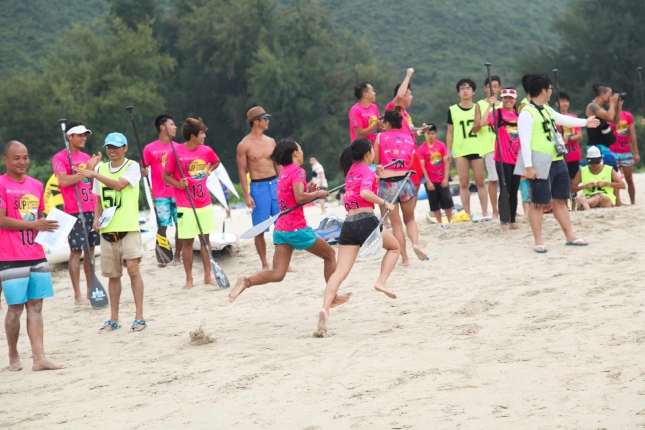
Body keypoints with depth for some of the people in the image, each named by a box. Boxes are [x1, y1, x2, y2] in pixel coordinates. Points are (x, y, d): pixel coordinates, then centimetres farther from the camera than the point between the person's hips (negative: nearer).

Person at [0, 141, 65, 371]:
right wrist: (34, 224, -19)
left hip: (36, 255, 6)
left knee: (35, 306, 3)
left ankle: (39, 358, 0)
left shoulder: (36, 185, 12)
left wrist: (47, 226, 0)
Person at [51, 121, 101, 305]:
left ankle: (90, 291, 15)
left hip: (91, 210, 7)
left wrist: (95, 166, 3)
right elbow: (63, 181, -20)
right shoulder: (60, 158, -6)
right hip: (74, 212, -7)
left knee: (90, 250, 9)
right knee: (76, 251, -6)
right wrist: (86, 169, -18)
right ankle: (77, 295, -4)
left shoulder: (86, 157, 15)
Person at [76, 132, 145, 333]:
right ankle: (113, 319, 15)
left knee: (133, 269, -10)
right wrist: (97, 218, 3)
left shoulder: (132, 166, -3)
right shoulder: (101, 168, 12)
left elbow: (119, 185, -20)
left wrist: (93, 174, -21)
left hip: (129, 227, -5)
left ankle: (139, 317, -6)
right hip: (107, 229, 5)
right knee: (113, 274, 9)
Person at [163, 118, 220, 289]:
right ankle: (189, 279, 8)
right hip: (185, 206, -4)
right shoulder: (177, 152, -11)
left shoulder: (207, 151, 2)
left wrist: (209, 170, 6)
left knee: (205, 238, 8)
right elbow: (166, 175, -3)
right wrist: (178, 184, -20)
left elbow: (216, 162, 25)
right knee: (187, 241, 0)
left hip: (205, 203, 4)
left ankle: (208, 275, 15)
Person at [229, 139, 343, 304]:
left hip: (280, 229, 7)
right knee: (330, 254, 15)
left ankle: (246, 281, -24)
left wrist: (309, 191, 13)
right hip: (297, 229, -7)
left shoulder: (283, 173, 17)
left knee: (277, 274, -1)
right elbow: (299, 197, -23)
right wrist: (317, 194, -8)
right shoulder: (297, 171, -9)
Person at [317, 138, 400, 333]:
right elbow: (365, 193, -21)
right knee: (394, 247, 22)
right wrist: (384, 203, -10)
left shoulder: (351, 170, 19)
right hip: (366, 220, -6)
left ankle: (325, 308, -22)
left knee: (340, 271, -4)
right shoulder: (367, 172, -2)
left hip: (348, 224, 6)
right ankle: (382, 282, 4)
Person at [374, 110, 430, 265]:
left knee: (396, 223, 7)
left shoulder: (380, 137, 1)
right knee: (410, 219, 18)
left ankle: (404, 258, 5)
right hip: (404, 180, 2)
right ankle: (415, 243, -10)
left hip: (386, 183, -2)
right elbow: (411, 163, 10)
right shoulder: (409, 138, 10)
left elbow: (376, 162, 5)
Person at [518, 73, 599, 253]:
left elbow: (563, 119, 34)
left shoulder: (547, 109, 14)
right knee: (538, 203, -3)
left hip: (558, 162, 9)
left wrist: (585, 122, 44)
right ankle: (539, 241, 0)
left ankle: (570, 236, 21)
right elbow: (525, 142, -21)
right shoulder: (527, 114, -16)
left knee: (560, 200, 14)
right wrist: (529, 166, -26)